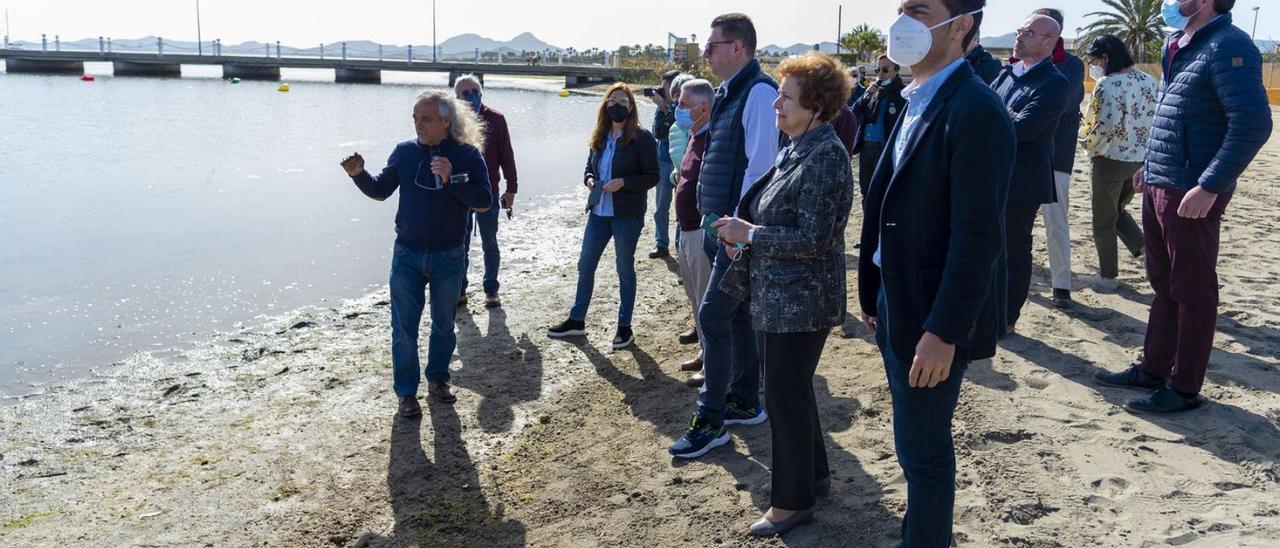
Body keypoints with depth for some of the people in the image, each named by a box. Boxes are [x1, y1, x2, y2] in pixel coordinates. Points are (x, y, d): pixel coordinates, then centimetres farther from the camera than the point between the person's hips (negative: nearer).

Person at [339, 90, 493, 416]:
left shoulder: (467, 154, -8)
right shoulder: (405, 152, -1)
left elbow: (483, 202, -13)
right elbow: (381, 191, 7)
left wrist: (451, 179, -25)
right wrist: (359, 174, -12)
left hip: (449, 257, -1)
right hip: (407, 255, 1)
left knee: (443, 324, 15)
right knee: (404, 327, 2)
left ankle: (438, 378, 35)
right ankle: (406, 392, 15)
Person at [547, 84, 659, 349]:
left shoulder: (641, 138, -9)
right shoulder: (600, 138, 9)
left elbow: (652, 176, -10)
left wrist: (623, 182, -21)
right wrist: (589, 180, -2)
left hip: (627, 215, -6)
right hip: (599, 211, 6)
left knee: (625, 269, 6)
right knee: (585, 266, 11)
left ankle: (625, 327, 18)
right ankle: (577, 320, 25)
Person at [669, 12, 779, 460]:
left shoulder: (759, 92, -15)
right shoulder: (730, 94, 15)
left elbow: (760, 165, -21)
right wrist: (713, 219, 17)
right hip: (722, 225, 10)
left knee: (713, 316, -8)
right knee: (737, 314, 16)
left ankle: (710, 421, 1)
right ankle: (745, 402, 29)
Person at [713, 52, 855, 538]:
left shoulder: (825, 157, -20)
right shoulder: (797, 149, 8)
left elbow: (812, 238, -24)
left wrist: (750, 234, -18)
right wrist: (745, 232, 2)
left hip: (800, 301, -9)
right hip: (778, 295, 9)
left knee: (785, 393, 1)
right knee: (789, 388, 20)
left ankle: (794, 500, 17)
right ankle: (811, 471, 38)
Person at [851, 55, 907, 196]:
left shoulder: (902, 93, -7)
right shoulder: (874, 90, 14)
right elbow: (855, 112, 8)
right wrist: (868, 94, -4)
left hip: (886, 150, -7)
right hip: (866, 147, 7)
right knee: (865, 189, 15)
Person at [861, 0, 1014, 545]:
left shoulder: (976, 111, -19)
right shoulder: (917, 103, 10)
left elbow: (977, 237, -23)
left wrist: (943, 331, -22)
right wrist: (876, 296, 14)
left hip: (932, 320, -9)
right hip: (898, 306, 9)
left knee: (923, 449, 5)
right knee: (919, 443, 21)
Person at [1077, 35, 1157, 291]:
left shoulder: (1108, 84, -17)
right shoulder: (1148, 80, 7)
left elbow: (1108, 126, -25)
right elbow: (1155, 119, 9)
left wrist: (1089, 144, -9)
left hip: (1111, 161, -7)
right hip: (1141, 159, 7)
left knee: (1104, 220, 7)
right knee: (1118, 210, 25)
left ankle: (1108, 276, 15)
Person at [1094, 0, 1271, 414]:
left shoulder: (1228, 46, -15)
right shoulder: (1180, 44, 13)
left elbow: (1253, 125, -22)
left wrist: (1209, 187, -23)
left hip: (1191, 195, -9)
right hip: (1158, 187, 9)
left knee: (1192, 291, 2)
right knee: (1163, 284, 17)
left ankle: (1184, 388, 13)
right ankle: (1154, 369, 29)